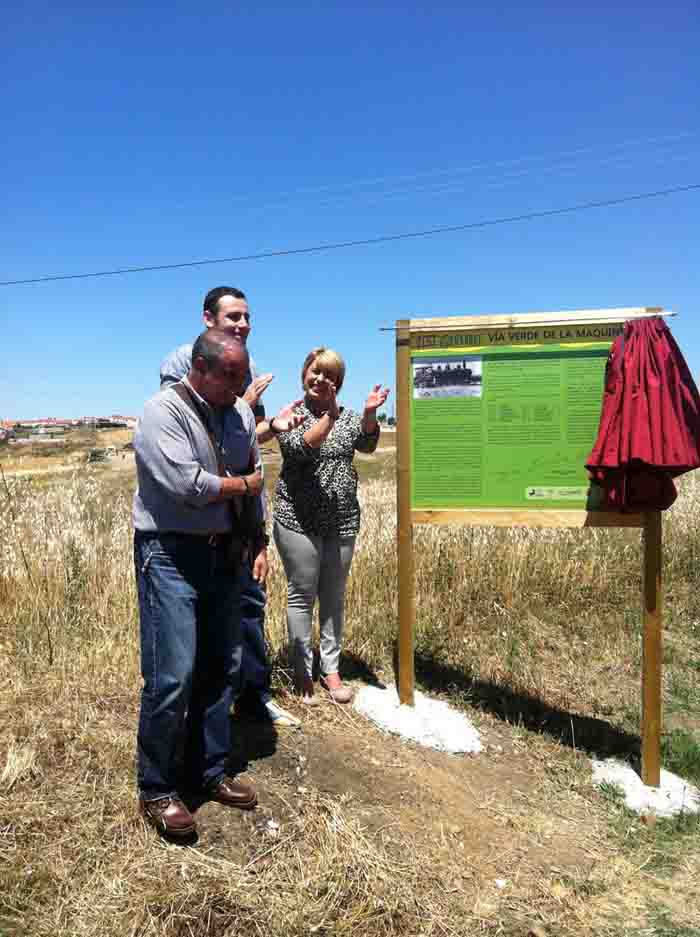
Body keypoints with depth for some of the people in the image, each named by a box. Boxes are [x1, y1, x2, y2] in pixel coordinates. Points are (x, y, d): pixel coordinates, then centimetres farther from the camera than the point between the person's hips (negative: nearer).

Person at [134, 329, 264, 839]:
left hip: (224, 554, 7)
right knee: (173, 676, -6)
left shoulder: (241, 412, 8)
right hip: (171, 555, -7)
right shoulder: (163, 411, -14)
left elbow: (257, 478, 15)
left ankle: (210, 773, 30)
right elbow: (186, 484, -24)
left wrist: (260, 540, 11)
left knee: (222, 669, 13)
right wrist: (241, 485, -8)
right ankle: (157, 791, 14)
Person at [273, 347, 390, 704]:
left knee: (334, 597, 11)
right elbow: (301, 449, -20)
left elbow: (366, 445, -8)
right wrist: (329, 414, -29)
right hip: (299, 520, -4)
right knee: (302, 597, 4)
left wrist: (369, 412, -24)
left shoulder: (347, 416, 8)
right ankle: (303, 673, 17)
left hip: (343, 521, 4)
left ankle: (331, 669, 23)